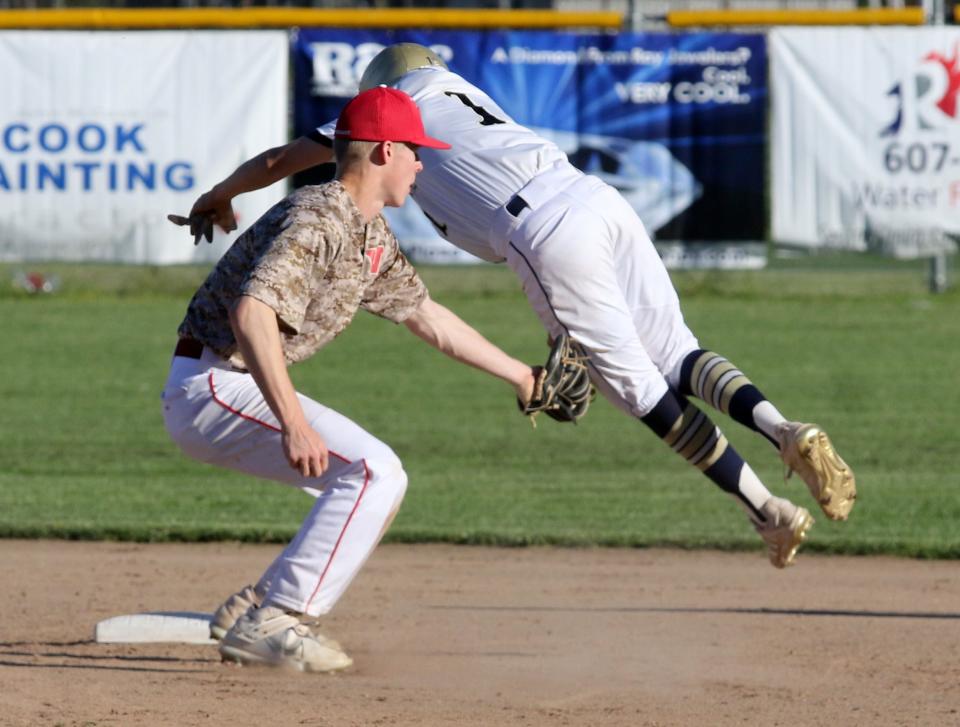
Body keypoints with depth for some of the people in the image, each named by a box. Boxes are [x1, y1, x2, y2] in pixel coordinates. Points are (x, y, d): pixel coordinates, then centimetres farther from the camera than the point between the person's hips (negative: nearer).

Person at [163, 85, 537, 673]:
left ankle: (255, 611, 12)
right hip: (210, 385, -10)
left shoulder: (373, 238, 12)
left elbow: (427, 317, 25)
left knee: (378, 482, 13)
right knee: (372, 470, -19)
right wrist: (293, 423, -40)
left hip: (238, 388, 10)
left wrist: (522, 377, 27)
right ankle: (271, 623, -19)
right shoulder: (319, 221, -20)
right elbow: (252, 311, -34)